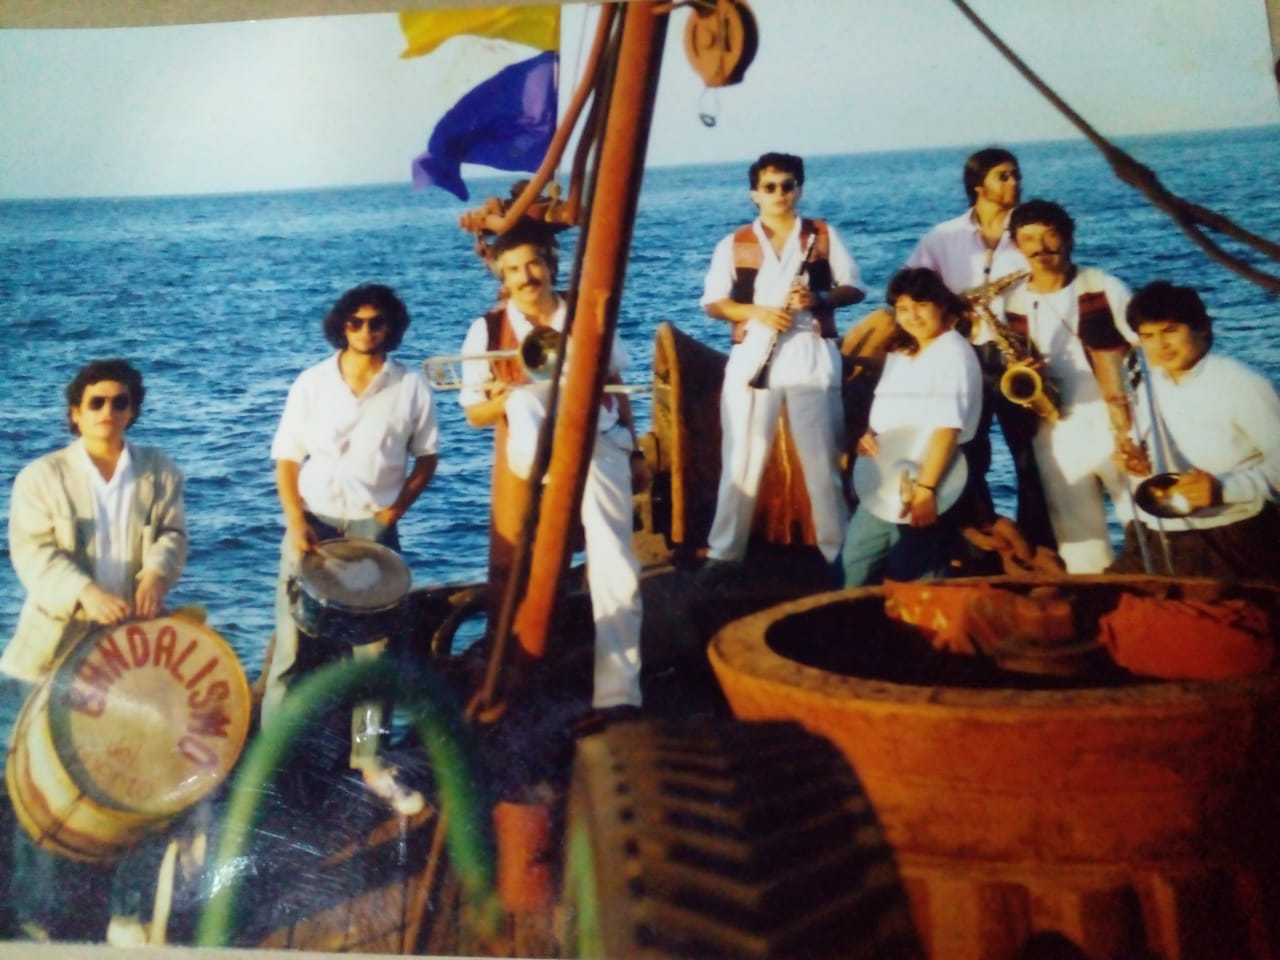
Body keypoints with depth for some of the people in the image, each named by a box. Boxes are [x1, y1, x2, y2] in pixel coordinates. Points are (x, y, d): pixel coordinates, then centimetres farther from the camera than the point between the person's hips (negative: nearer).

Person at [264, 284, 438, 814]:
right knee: (294, 641, 2)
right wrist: (295, 521, -12)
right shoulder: (311, 383, -2)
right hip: (312, 521, 0)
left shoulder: (411, 387, -3)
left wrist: (394, 510, -8)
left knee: (375, 645, 3)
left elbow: (426, 457, 5)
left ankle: (370, 758, 14)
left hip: (374, 526, 0)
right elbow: (287, 457, 1)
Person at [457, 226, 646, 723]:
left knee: (613, 566, -10)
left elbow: (616, 387, 16)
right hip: (535, 452, -1)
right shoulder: (488, 330, 1)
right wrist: (501, 402, -20)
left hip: (601, 442, 1)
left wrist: (635, 452, 14)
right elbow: (475, 413, 3)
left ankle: (617, 692, -6)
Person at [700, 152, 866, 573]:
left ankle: (839, 549, 13)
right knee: (742, 459, 1)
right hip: (753, 358, 0)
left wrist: (819, 297, -12)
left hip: (810, 357, 0)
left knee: (822, 458, 4)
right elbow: (713, 302, 4)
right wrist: (757, 312, -13)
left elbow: (855, 287, 7)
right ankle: (724, 551, 9)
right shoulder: (734, 244, 6)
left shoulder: (824, 235, 8)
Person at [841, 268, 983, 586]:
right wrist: (869, 436, 3)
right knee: (856, 563, 14)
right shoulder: (900, 352, 16)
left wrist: (925, 487, -26)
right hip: (882, 486, 9)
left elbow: (947, 427, -21)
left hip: (920, 489, -9)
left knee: (911, 581, -2)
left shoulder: (953, 352, -12)